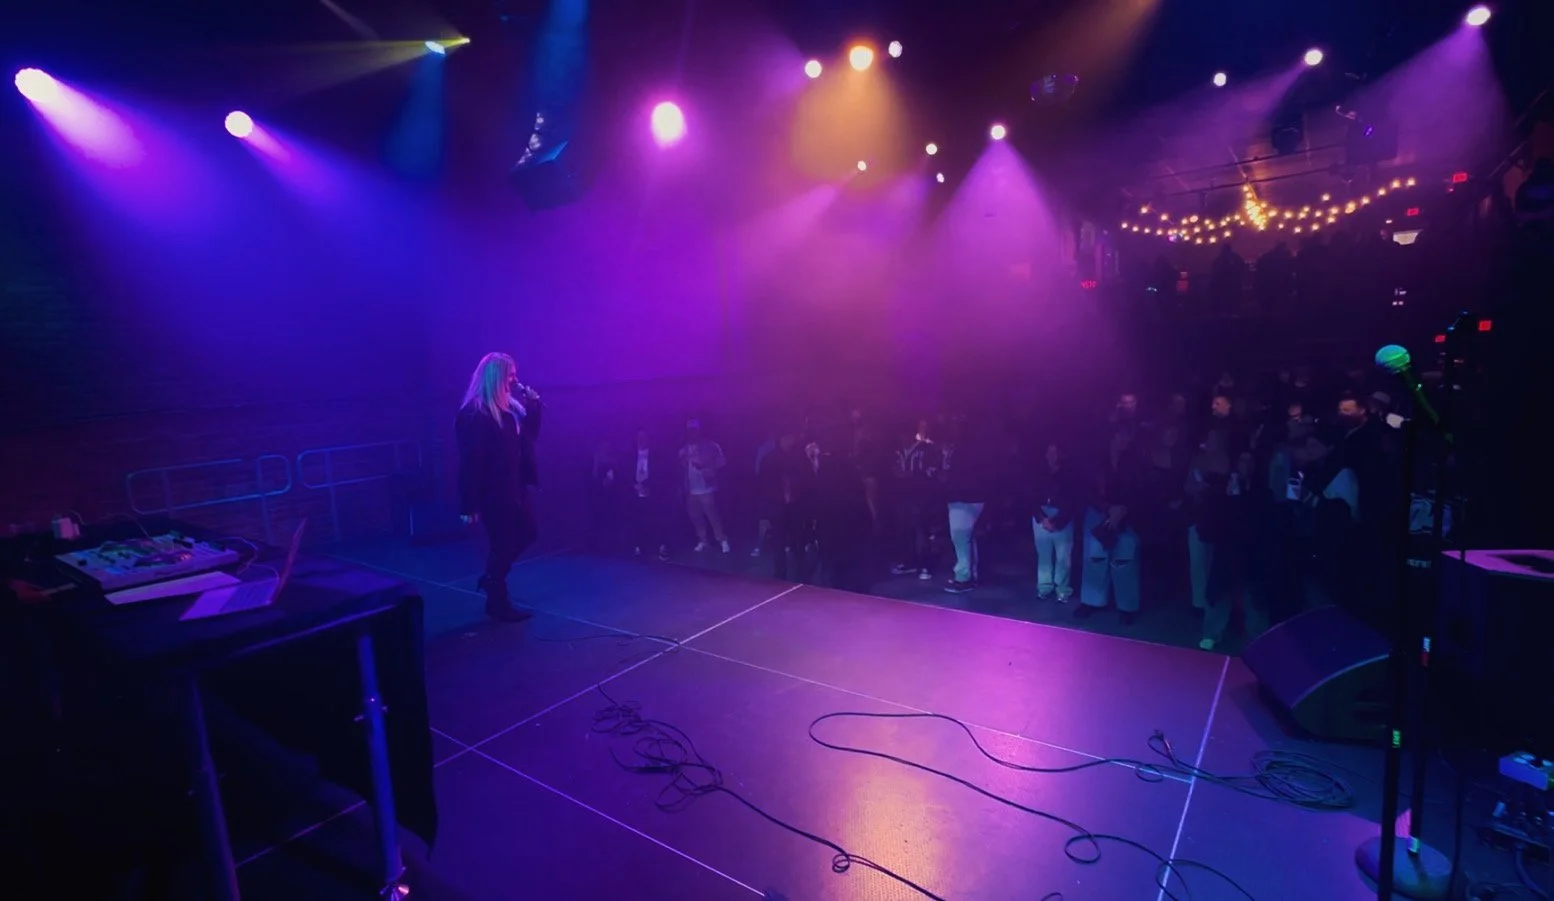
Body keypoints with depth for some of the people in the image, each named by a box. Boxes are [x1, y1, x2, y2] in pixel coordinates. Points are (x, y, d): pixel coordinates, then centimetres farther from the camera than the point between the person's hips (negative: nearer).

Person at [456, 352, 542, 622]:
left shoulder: (509, 406, 8)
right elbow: (470, 461, -20)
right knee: (502, 544, 3)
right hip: (492, 492, -9)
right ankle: (498, 604, 21)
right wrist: (469, 505, -20)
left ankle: (492, 579, 36)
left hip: (514, 486, 9)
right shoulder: (474, 414, -17)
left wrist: (533, 406, -1)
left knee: (526, 534, 18)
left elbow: (529, 436, 14)